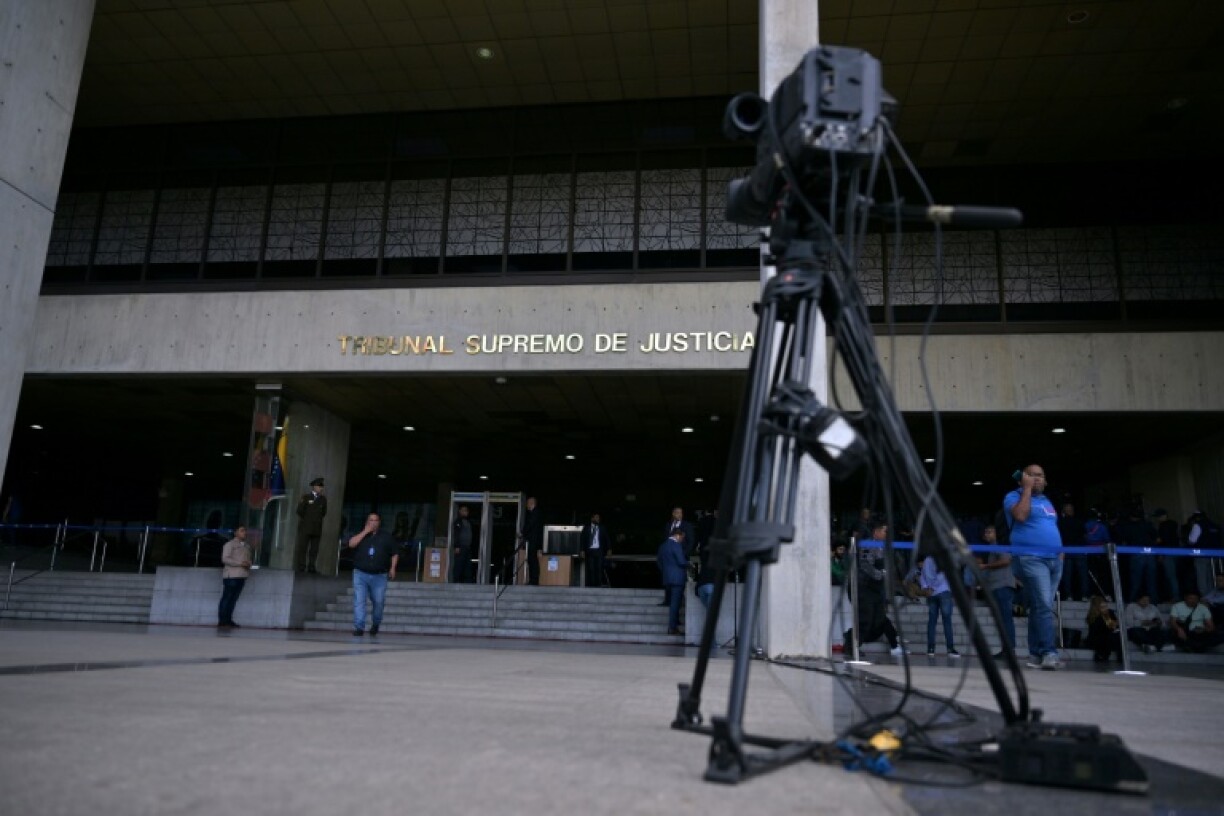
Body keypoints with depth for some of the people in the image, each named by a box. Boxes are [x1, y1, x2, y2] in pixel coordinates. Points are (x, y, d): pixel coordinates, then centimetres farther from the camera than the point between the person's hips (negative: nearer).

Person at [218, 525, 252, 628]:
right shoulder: (230, 544, -2)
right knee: (226, 598, -5)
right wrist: (240, 563, -17)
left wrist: (248, 564, 3)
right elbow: (225, 559, -10)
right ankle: (222, 621, -2)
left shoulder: (247, 546, 19)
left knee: (233, 599, 6)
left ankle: (228, 620, 9)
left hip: (242, 575, 6)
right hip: (231, 575, -6)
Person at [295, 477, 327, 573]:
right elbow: (300, 511, -1)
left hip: (317, 528, 3)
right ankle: (303, 566, 5)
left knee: (314, 549, 1)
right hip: (305, 527, -3)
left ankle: (311, 566, 4)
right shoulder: (306, 497, 1)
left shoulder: (323, 499, 10)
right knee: (303, 547, 0)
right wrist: (307, 519, 1)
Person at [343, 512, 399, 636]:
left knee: (378, 602, 5)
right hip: (361, 574, 0)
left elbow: (395, 553, 12)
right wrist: (365, 532, -9)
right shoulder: (361, 535, 10)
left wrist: (392, 568, 2)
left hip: (379, 576, 0)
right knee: (359, 601, -9)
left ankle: (375, 624, 29)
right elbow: (351, 544, -10)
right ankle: (359, 627, -7)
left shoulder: (386, 536, 9)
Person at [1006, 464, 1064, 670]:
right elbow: (1021, 515, -18)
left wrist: (1059, 550, 14)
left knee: (1040, 608, 7)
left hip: (1054, 560, 7)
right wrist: (1027, 488, -10)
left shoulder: (1046, 501, 24)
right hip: (1031, 559, -7)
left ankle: (1035, 654, 9)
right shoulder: (1014, 496, 2)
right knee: (1044, 606, -18)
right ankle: (1048, 653, -23)